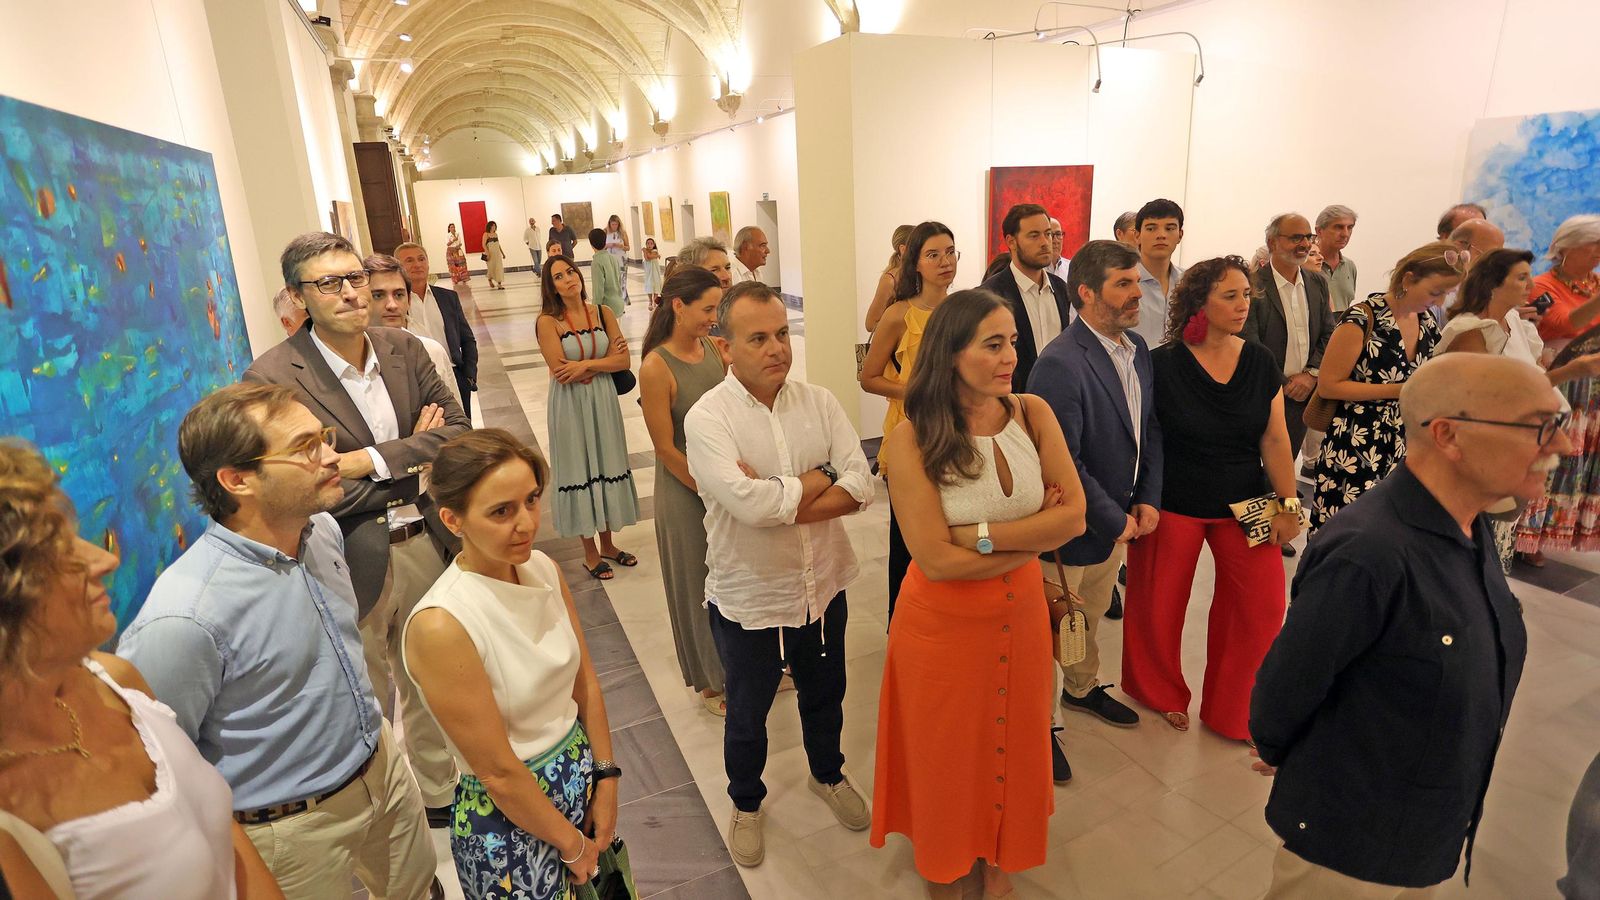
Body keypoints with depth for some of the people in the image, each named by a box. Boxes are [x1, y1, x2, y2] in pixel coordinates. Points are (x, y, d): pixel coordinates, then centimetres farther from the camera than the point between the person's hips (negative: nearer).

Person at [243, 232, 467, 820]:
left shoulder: (404, 350, 2)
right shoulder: (274, 377, -14)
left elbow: (458, 431, -5)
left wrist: (375, 459, -18)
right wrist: (413, 455, -11)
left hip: (425, 544, 5)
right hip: (353, 564, -5)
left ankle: (439, 792, 44)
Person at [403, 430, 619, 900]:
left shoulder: (543, 568, -10)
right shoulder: (439, 627, -28)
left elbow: (585, 681, -1)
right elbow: (498, 773, -21)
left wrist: (606, 779, -3)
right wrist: (571, 844, -10)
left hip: (583, 779, 6)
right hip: (511, 820, -5)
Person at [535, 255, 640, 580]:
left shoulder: (602, 313, 1)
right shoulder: (548, 321, -10)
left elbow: (623, 361, -4)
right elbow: (560, 371, -17)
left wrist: (587, 365, -17)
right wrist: (605, 359, -12)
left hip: (603, 400, 4)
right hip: (571, 406, -4)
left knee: (606, 466, 12)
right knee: (580, 469, 6)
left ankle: (608, 544, 29)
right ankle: (590, 552, 21)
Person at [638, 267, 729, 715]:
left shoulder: (715, 349, -1)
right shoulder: (656, 368, -17)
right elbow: (666, 448, -15)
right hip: (686, 493, -5)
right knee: (700, 586, 12)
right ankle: (711, 683, 33)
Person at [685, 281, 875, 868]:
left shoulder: (819, 402, -6)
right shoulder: (707, 418, -19)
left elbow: (860, 485, -15)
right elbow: (748, 503, -33)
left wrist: (779, 500, -26)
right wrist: (818, 478, -18)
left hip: (823, 586, 4)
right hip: (748, 598, -3)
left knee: (825, 694, 27)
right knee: (747, 714, 21)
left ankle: (828, 775, 57)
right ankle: (746, 804, 50)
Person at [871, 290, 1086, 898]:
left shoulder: (1032, 414, -8)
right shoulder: (911, 439, -20)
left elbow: (1075, 516, -12)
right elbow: (936, 559, -22)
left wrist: (981, 536, -22)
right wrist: (1035, 536, -15)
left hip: (1021, 613, 4)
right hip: (944, 621, -4)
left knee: (1012, 742, 22)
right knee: (947, 754, 17)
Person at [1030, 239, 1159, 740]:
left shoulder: (1137, 348, 2)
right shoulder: (1060, 364, -26)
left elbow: (1150, 428, 9)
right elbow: (1063, 462, -26)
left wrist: (1148, 498, -1)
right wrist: (1115, 521, -16)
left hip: (1120, 518, 8)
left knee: (1093, 614, 27)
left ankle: (1083, 688, 51)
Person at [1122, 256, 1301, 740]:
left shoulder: (1260, 362, 0)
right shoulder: (1162, 364, -13)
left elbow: (1275, 439, 3)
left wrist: (1287, 505, 0)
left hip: (1245, 504, 4)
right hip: (1174, 505, -3)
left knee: (1262, 605, 1)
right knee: (1160, 606, 9)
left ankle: (1232, 711, 23)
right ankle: (1160, 694, 37)